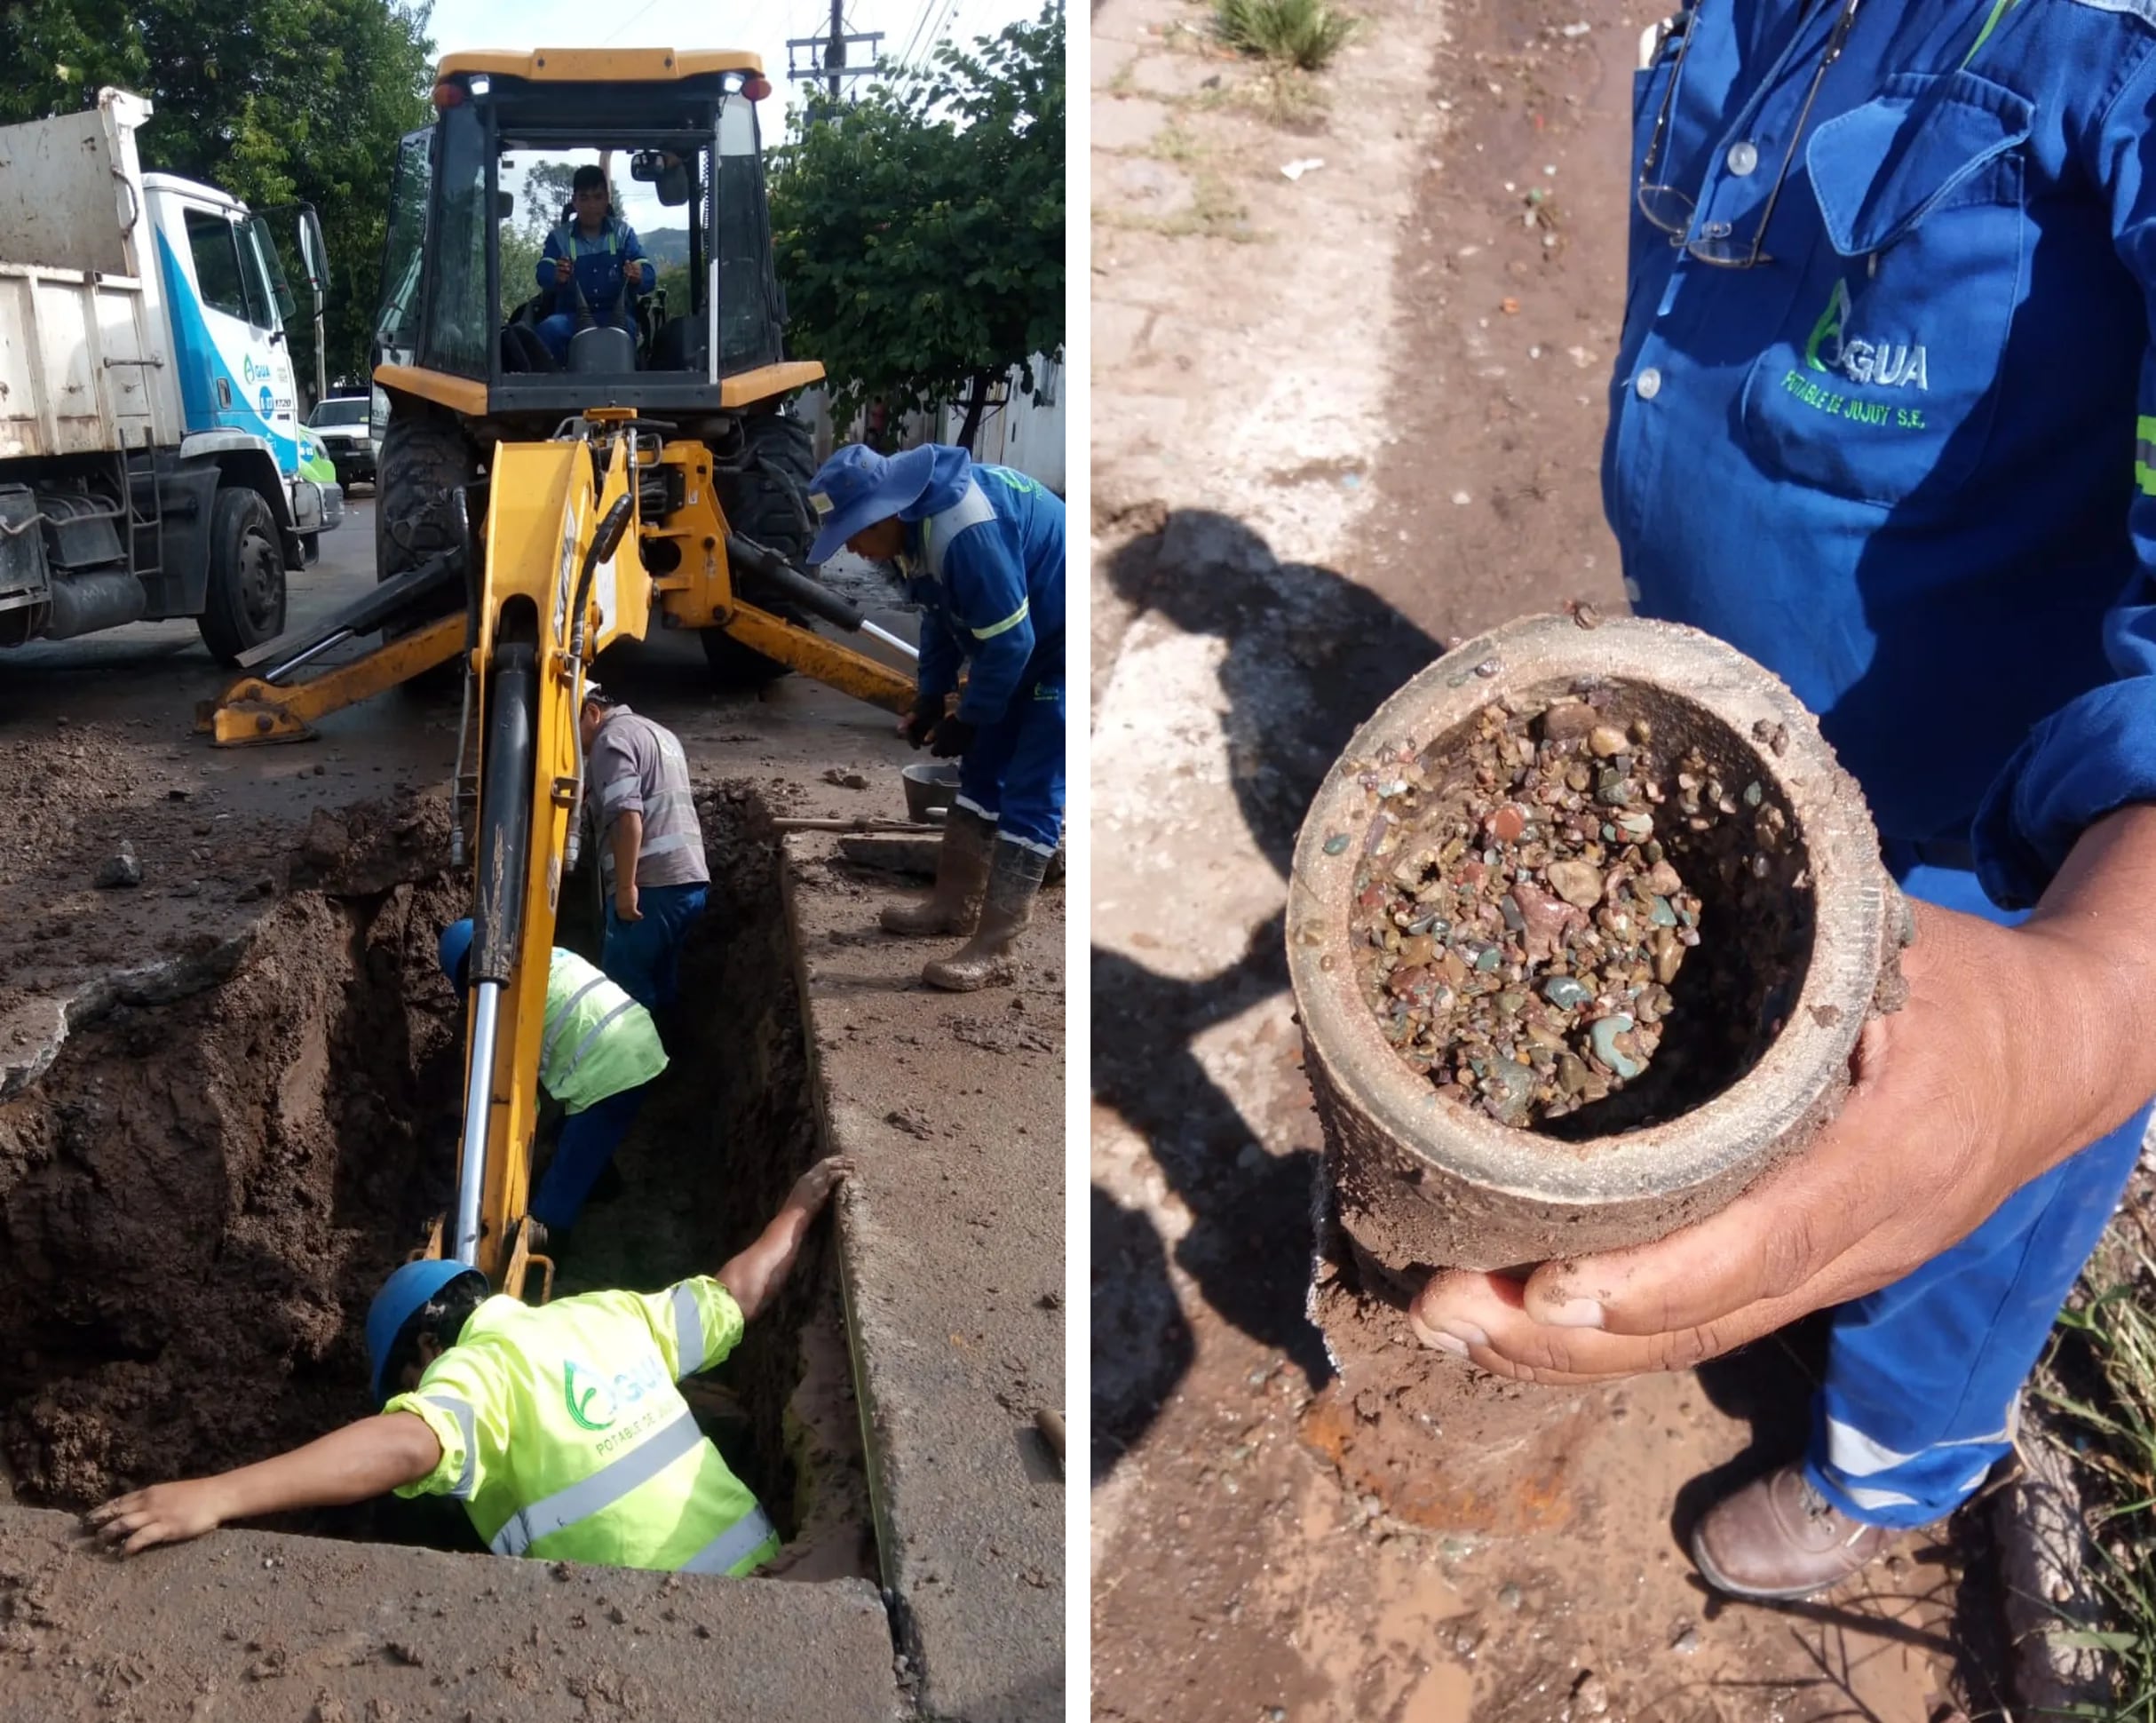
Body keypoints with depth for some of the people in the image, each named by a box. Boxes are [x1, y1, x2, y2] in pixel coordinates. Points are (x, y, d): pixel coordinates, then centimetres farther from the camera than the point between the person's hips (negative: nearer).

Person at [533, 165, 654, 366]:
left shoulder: (623, 233, 9)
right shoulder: (559, 237, 9)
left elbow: (648, 276, -5)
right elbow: (543, 275, -10)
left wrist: (638, 277, -32)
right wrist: (556, 277, -36)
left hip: (615, 315, -1)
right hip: (572, 316, 1)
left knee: (627, 329, -35)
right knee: (548, 329, -31)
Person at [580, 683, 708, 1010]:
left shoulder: (611, 740, -6)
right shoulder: (658, 734, 25)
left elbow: (627, 817, -18)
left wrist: (625, 887, -19)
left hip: (652, 886, -9)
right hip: (689, 879, 9)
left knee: (622, 990, -4)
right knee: (657, 988, 15)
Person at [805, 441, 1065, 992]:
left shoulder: (966, 532, -32)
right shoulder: (916, 520, 0)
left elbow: (1009, 640, -26)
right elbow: (942, 616, 13)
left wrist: (968, 720, -15)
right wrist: (931, 698, 8)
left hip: (1062, 647, -10)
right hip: (1027, 642, 10)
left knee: (1030, 796, -9)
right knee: (981, 775, 16)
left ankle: (992, 951, -6)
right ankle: (954, 903, 29)